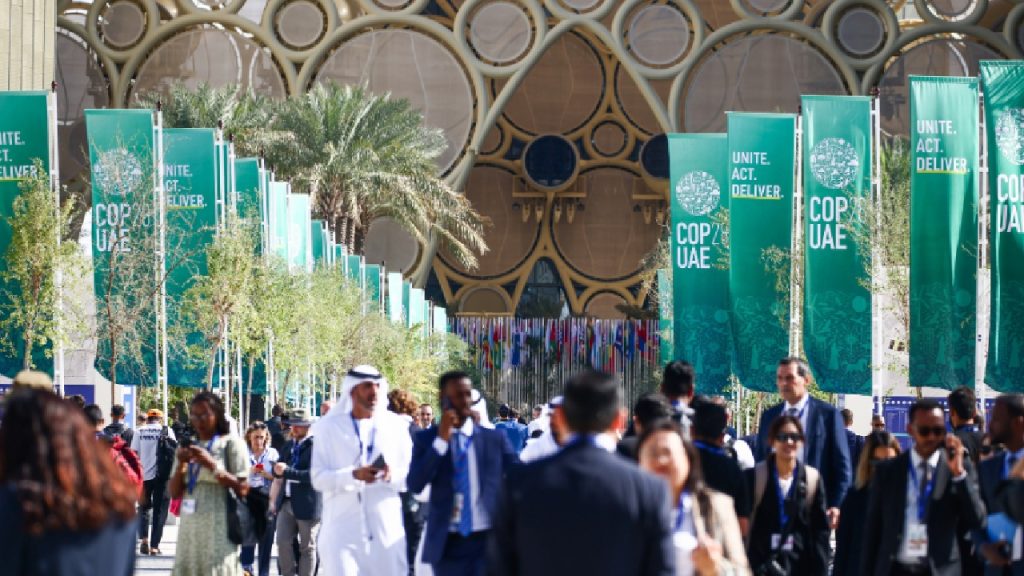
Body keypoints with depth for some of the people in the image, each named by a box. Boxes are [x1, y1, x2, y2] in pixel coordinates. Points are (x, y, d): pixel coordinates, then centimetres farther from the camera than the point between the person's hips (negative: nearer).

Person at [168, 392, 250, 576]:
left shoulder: (232, 443, 0)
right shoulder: (188, 446, 16)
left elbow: (243, 490, -8)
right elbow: (174, 493, 14)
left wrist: (212, 465, -14)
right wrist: (181, 466, -4)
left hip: (219, 528, -5)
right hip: (190, 527, 5)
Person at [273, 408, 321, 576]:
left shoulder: (316, 445, -11)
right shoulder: (288, 445, 14)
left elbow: (313, 474, -21)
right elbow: (278, 471, 13)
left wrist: (287, 471, -24)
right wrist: (278, 469, -11)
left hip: (307, 504, -7)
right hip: (286, 502, 7)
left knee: (307, 548, 5)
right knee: (283, 543, 2)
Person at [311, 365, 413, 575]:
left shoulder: (396, 426, 9)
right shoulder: (329, 427, 4)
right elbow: (319, 478, -3)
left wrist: (392, 476, -17)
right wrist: (354, 475, -20)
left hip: (386, 530, 2)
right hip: (343, 529, -2)